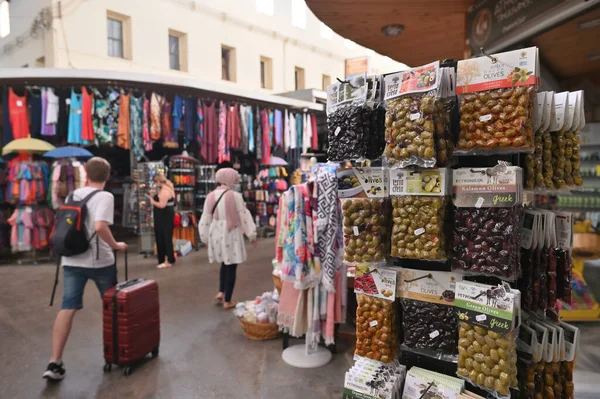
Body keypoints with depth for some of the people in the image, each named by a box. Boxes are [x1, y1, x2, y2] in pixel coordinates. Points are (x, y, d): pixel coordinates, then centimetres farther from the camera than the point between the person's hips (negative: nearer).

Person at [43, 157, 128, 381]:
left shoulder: (72, 195, 10)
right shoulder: (105, 197, -12)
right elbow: (100, 227, -26)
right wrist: (116, 246, -13)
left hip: (72, 260, 5)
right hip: (99, 260, -5)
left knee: (68, 308, 2)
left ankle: (55, 363, -3)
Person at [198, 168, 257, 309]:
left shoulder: (211, 196, 0)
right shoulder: (235, 196, -13)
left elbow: (206, 218, 5)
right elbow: (244, 216, -9)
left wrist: (205, 238, 16)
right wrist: (252, 235, 0)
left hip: (216, 234, 5)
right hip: (231, 235, -5)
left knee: (225, 263, 26)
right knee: (231, 266, 5)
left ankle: (221, 292, 19)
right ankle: (227, 301, 12)